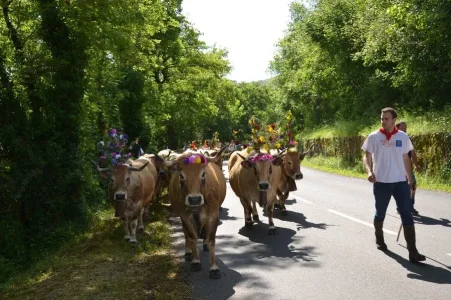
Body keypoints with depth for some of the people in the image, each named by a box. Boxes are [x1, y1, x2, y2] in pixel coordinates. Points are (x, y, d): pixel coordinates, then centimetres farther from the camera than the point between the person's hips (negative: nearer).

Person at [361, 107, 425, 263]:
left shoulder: (403, 137, 3)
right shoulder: (374, 137, -3)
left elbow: (406, 159, 12)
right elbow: (366, 157, 0)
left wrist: (410, 179, 12)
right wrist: (369, 171, -19)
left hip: (401, 182, 1)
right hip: (381, 182, -1)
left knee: (407, 215, -5)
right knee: (380, 213, 14)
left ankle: (412, 252, -6)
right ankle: (379, 240, 39)